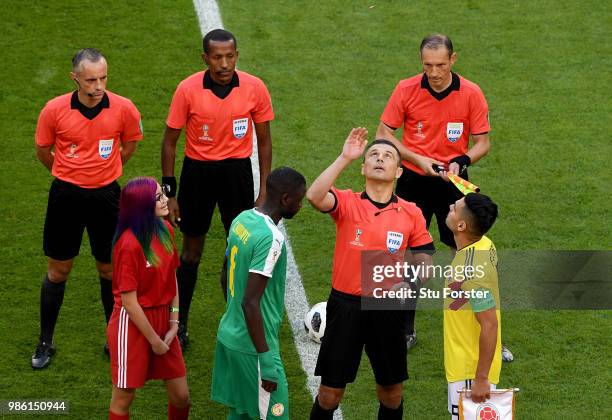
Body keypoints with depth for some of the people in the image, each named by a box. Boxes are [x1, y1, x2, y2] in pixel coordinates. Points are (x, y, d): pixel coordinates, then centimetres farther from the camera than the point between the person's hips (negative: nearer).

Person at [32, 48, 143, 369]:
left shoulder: (123, 109, -11)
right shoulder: (54, 110, -13)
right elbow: (43, 151, 4)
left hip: (106, 195, 0)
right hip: (66, 195, 0)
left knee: (109, 269, 10)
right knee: (58, 270, 8)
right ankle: (45, 342, 21)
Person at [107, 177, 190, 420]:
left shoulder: (165, 230, -2)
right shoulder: (129, 244, -22)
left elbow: (172, 278, 6)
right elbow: (129, 301, -19)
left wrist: (174, 323, -2)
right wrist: (154, 341, -12)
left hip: (162, 319, 6)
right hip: (133, 324, -6)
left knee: (181, 395, 10)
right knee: (124, 397, 8)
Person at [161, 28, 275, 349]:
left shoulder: (255, 88, -9)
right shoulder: (188, 89, -13)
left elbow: (264, 140, 2)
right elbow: (170, 141, -3)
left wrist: (264, 190, 1)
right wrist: (170, 192, -4)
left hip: (237, 171, 1)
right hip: (197, 171, -1)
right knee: (191, 250, 10)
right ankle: (180, 325, 23)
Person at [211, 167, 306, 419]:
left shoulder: (242, 219, 3)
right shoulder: (271, 239, -24)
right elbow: (250, 302, -26)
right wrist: (267, 360, -22)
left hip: (229, 334, 9)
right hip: (252, 347, -9)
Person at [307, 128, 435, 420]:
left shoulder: (411, 213, 1)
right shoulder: (347, 203, -5)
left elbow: (424, 260, 7)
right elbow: (315, 196, -26)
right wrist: (344, 158, -25)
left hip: (388, 309, 2)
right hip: (345, 305, -2)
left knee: (391, 390, 13)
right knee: (330, 390, 5)